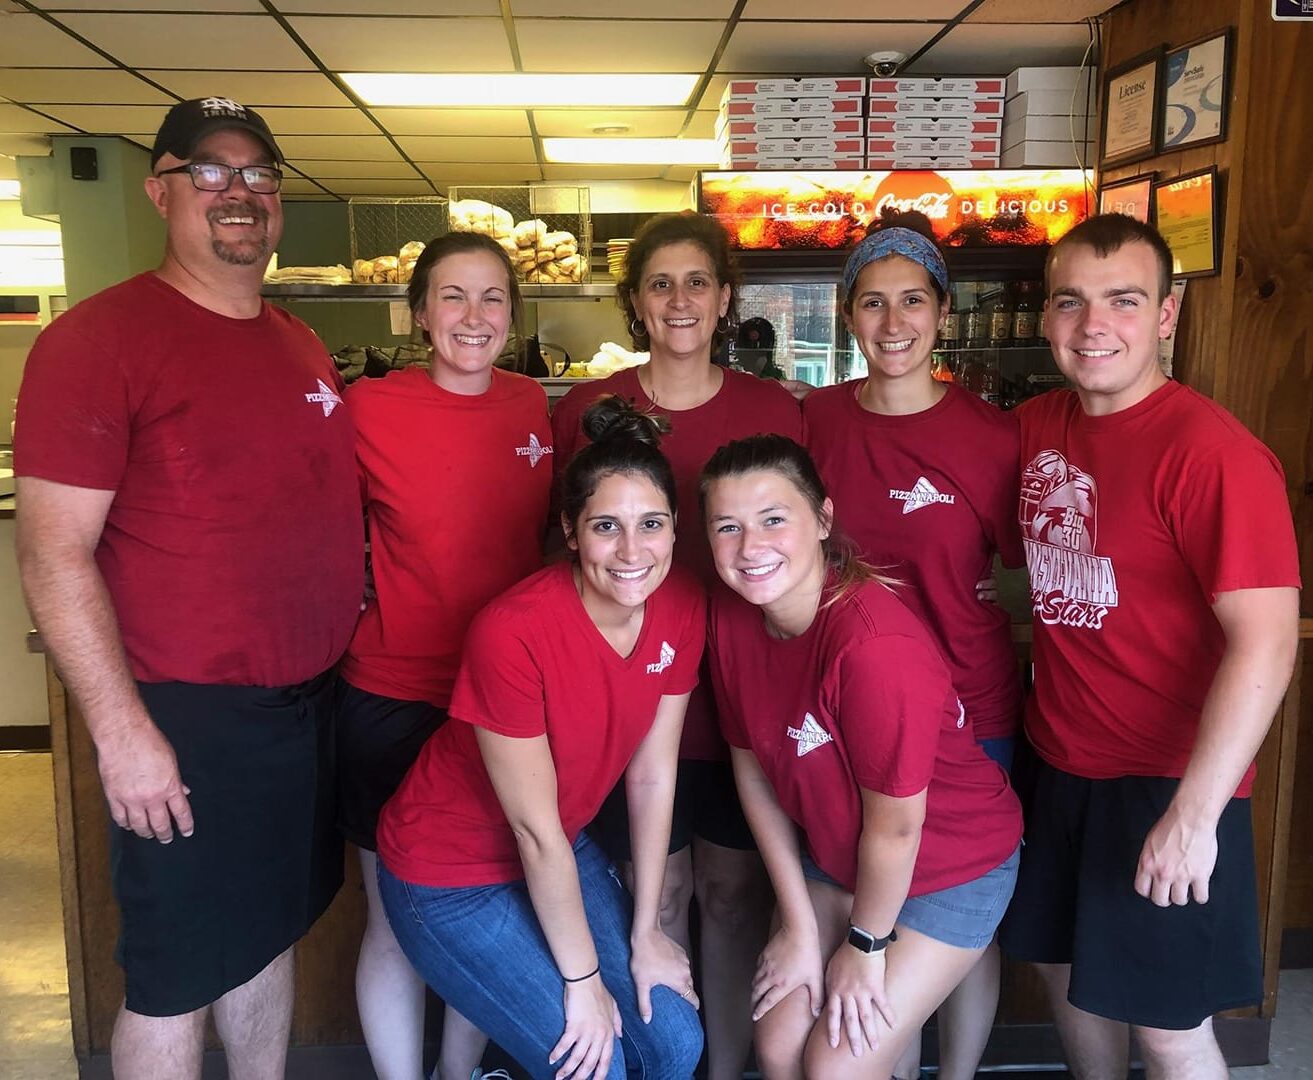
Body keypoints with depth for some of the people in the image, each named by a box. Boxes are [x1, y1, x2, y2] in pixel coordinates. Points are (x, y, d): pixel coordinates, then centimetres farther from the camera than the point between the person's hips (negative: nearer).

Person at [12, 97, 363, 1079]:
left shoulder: (303, 346, 10)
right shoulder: (96, 338, -11)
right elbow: (54, 554, -15)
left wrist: (345, 636, 14)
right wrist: (122, 731, -17)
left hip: (313, 697, 7)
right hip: (186, 717, -6)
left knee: (269, 931, 21)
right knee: (176, 978, 9)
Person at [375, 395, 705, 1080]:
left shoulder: (682, 610, -13)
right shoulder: (512, 632, -31)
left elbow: (653, 776, -4)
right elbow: (535, 829, -23)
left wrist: (644, 933, 1)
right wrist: (583, 979, -13)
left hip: (558, 853, 6)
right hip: (449, 876, -6)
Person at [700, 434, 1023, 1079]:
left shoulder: (876, 642, -34)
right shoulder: (729, 617, -13)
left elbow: (895, 825, -24)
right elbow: (753, 769, -4)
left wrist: (864, 943, -8)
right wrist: (798, 924, 0)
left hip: (950, 869, -5)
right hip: (834, 856, 5)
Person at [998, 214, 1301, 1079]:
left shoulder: (1211, 451, -21)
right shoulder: (1038, 427, 1)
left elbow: (1266, 639, -24)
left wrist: (1195, 812, -24)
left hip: (1167, 784, -6)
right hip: (1058, 761, 7)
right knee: (1064, 965, 22)